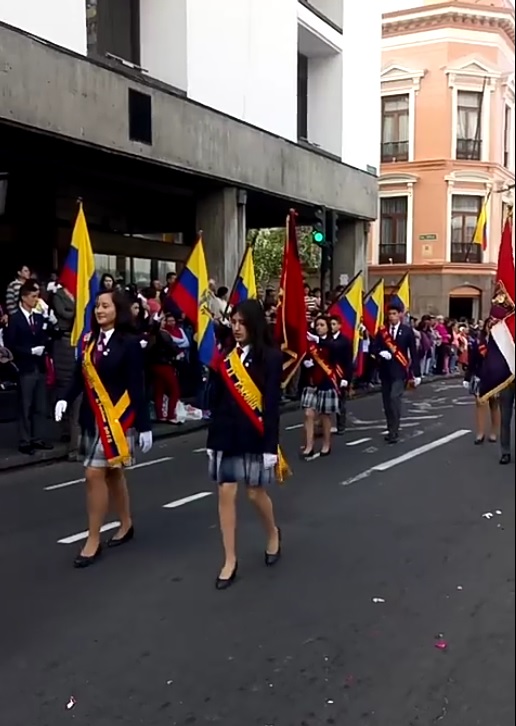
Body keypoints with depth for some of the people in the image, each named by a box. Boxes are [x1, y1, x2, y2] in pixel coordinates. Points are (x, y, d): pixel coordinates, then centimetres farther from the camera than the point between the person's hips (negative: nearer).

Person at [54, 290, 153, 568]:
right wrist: (65, 399, -13)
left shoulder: (129, 343, -11)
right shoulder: (89, 340, 7)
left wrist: (144, 426, -11)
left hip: (117, 418, -6)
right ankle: (126, 525, 34)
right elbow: (80, 377, 6)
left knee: (95, 474, -8)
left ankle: (93, 540, 4)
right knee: (112, 473, 17)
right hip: (92, 417, 6)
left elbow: (137, 387, -11)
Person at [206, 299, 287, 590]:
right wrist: (212, 439, 8)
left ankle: (273, 533, 37)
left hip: (255, 435, -4)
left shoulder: (270, 357, -8)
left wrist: (271, 446, -14)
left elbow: (272, 404, -11)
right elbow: (217, 400, 8)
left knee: (256, 492, 5)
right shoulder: (226, 356, 6)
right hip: (227, 433, 4)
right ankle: (230, 560, 13)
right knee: (226, 493, 3)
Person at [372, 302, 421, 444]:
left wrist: (417, 373, -2)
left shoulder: (407, 331, -1)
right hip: (385, 370, 4)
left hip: (400, 370, -4)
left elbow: (413, 352, 0)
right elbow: (375, 348, 6)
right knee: (387, 401, 8)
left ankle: (394, 432, -11)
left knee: (395, 398, -17)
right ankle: (391, 430, 21)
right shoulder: (382, 331, 6)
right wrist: (381, 352, -17)